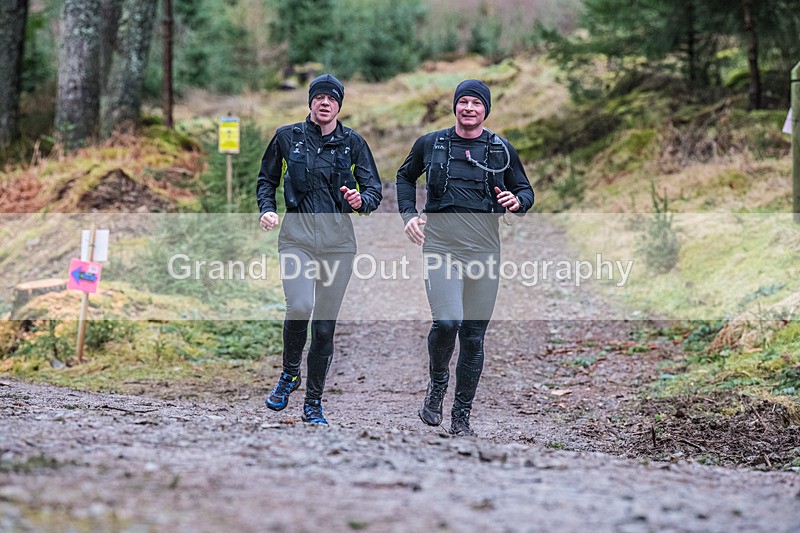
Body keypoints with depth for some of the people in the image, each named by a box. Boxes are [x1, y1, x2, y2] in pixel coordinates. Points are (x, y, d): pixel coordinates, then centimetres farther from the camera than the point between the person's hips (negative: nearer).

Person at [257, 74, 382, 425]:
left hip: (338, 241, 1)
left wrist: (361, 200, -17)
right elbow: (266, 180, 17)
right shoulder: (287, 137, 6)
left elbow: (374, 189, 6)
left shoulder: (353, 143, 6)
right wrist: (267, 209, -1)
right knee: (300, 307, -24)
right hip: (297, 236, -1)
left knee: (325, 325, 4)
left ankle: (313, 403, 18)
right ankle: (289, 373, 5)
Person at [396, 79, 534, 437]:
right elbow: (405, 178, 23)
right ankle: (437, 383, 8)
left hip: (484, 250, 2)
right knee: (447, 322, -22)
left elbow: (526, 190, 17)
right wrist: (408, 213, 8)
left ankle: (461, 417, 15)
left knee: (473, 337, 3)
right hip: (441, 247, -2)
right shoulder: (430, 144, 6)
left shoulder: (502, 150, 8)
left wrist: (517, 201, -7)